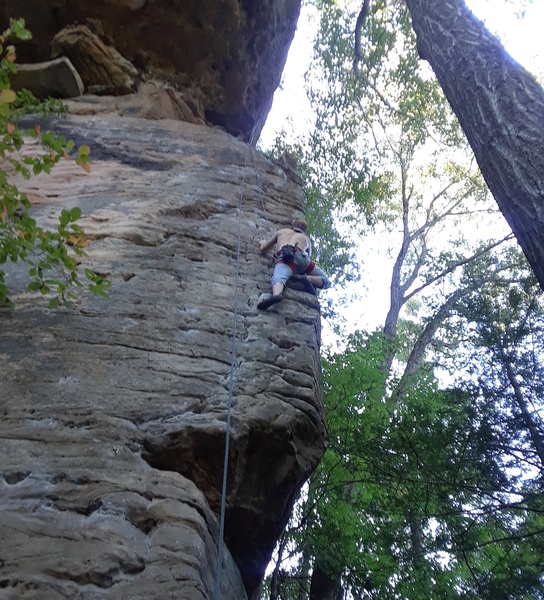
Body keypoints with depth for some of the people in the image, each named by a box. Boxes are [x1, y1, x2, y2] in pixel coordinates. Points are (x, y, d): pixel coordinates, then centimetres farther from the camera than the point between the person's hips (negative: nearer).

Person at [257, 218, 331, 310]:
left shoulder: (281, 231, 39)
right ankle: (306, 278, -21)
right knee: (325, 281, 12)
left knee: (278, 278, -28)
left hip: (283, 258, -1)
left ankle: (276, 294, -65)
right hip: (300, 256, 1)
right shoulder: (306, 239, 40)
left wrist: (263, 243, 64)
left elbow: (263, 249, 42)